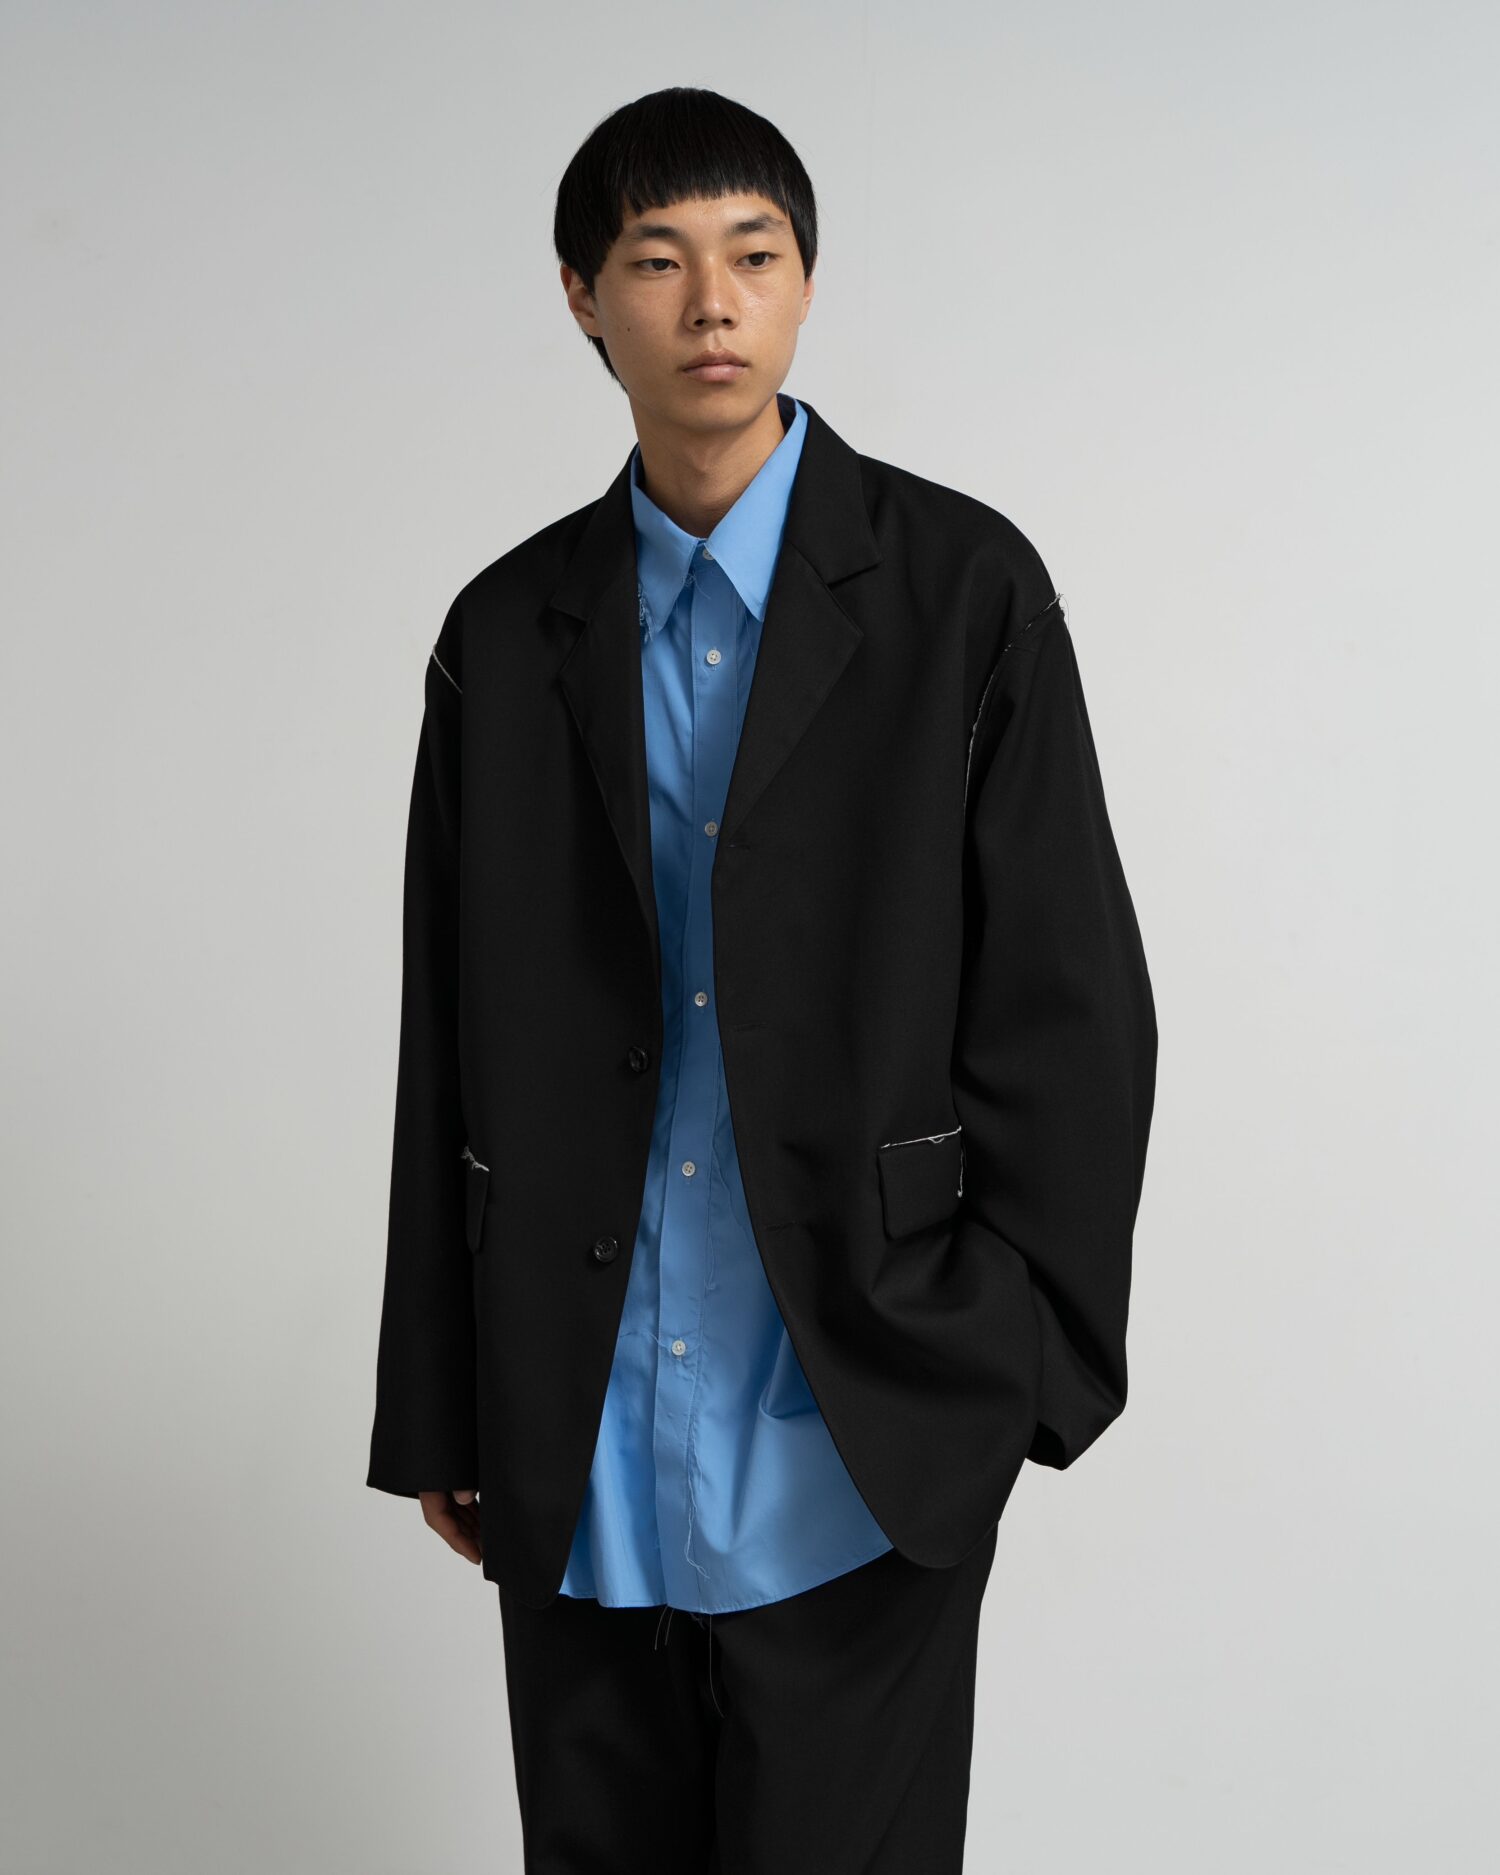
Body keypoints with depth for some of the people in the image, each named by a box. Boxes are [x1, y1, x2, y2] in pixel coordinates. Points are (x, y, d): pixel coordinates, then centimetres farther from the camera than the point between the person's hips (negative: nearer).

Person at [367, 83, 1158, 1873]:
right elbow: (450, 1044, 7)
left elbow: (1072, 1003, -3)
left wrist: (1027, 1370, -7)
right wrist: (437, 1410, 8)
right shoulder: (505, 634, 6)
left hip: (861, 1449, -3)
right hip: (576, 1461, 3)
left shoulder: (962, 584, -2)